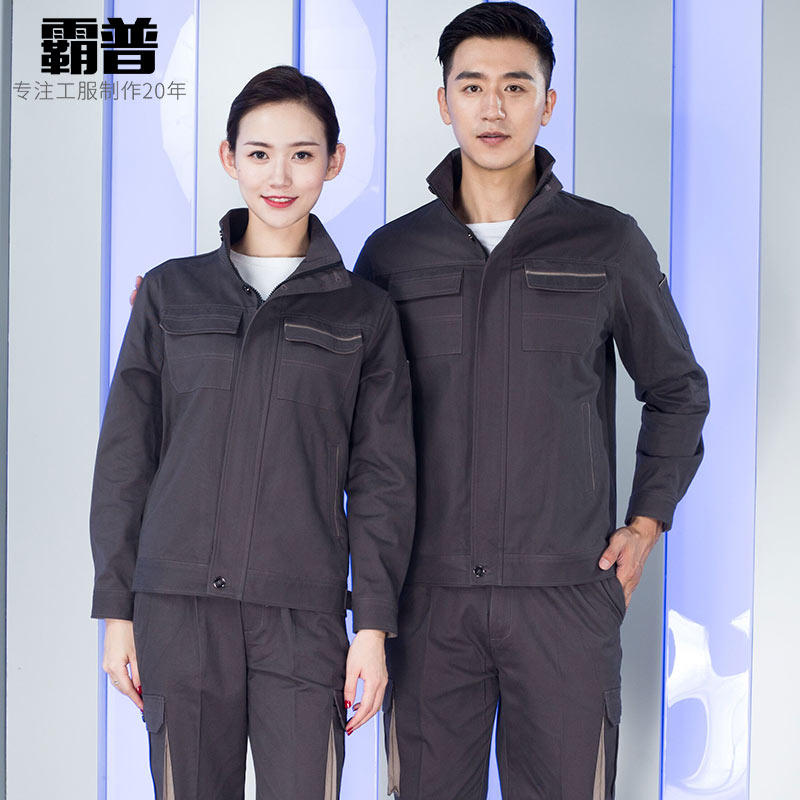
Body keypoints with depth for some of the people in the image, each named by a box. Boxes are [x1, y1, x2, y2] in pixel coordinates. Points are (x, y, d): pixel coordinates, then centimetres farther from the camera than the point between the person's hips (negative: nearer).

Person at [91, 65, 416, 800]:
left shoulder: (363, 313, 6)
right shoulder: (171, 293, 8)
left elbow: (382, 477, 5)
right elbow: (125, 456, 8)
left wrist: (374, 626, -1)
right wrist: (117, 607, 4)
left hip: (303, 613, -1)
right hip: (179, 606, 1)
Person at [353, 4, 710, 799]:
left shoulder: (608, 243, 3)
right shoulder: (392, 251, 6)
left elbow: (676, 390, 12)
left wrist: (646, 523, 5)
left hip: (567, 586, -1)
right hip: (429, 589, 1)